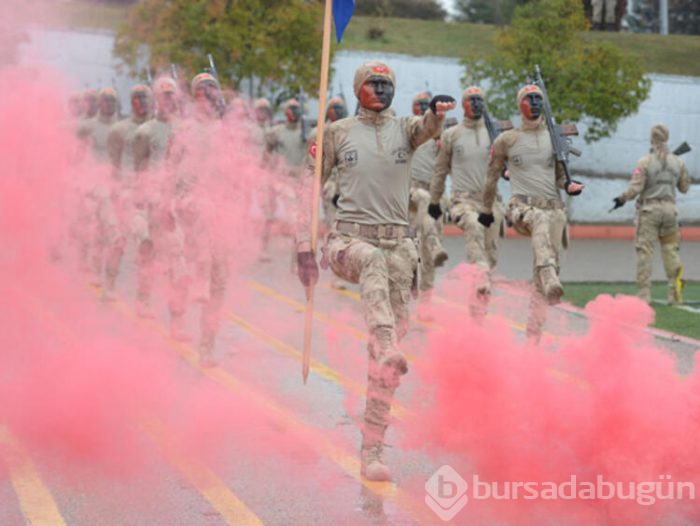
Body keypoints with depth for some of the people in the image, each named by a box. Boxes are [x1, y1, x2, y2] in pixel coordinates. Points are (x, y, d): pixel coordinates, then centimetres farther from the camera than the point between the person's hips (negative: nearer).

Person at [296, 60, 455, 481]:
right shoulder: (338, 133, 9)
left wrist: (438, 113, -38)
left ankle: (373, 450, 0)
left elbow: (429, 129, -13)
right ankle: (388, 349, -60)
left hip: (397, 242, 2)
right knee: (374, 259, -40)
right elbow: (310, 187, 11)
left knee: (385, 359, -4)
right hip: (348, 240, -1)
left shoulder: (405, 129, 10)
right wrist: (304, 246, 3)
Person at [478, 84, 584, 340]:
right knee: (541, 221, -40)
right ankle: (550, 281, -62)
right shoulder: (506, 140, 8)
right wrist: (486, 210, 21)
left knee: (546, 268, -2)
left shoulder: (554, 137, 15)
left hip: (553, 206, 4)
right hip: (522, 205, -4)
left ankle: (534, 332, 4)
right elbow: (493, 175, 17)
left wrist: (569, 185, -1)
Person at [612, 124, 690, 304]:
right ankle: (675, 292, 3)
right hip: (670, 208, 3)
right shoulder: (678, 162, 4)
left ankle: (644, 294, -1)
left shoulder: (645, 161, -9)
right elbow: (684, 188, 12)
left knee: (644, 250, 1)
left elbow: (635, 188, -13)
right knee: (671, 249, 11)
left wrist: (623, 198, 3)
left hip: (649, 209, -3)